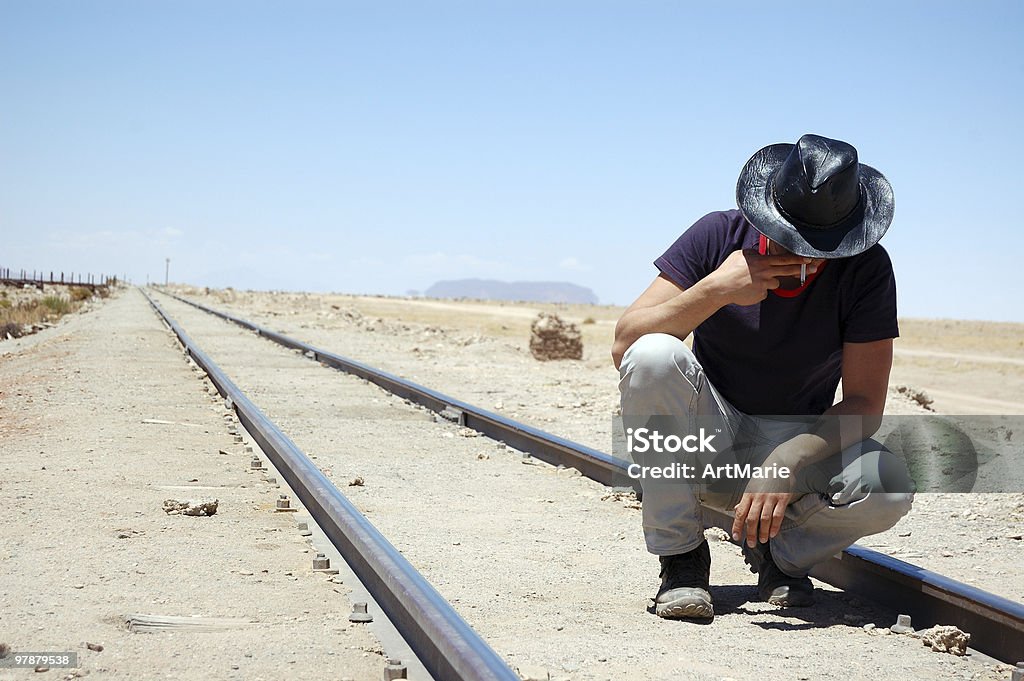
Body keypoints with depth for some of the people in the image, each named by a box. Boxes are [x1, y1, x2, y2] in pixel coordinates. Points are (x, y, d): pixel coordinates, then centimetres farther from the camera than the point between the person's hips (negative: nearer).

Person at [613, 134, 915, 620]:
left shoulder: (866, 269, -14)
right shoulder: (719, 235, -13)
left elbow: (864, 404, -17)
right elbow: (623, 345, -19)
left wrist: (788, 462, -34)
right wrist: (716, 291, -31)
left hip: (799, 440, 0)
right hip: (704, 440, 0)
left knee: (889, 491, -31)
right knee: (654, 356, -32)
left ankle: (782, 552, 4)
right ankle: (681, 557, -17)